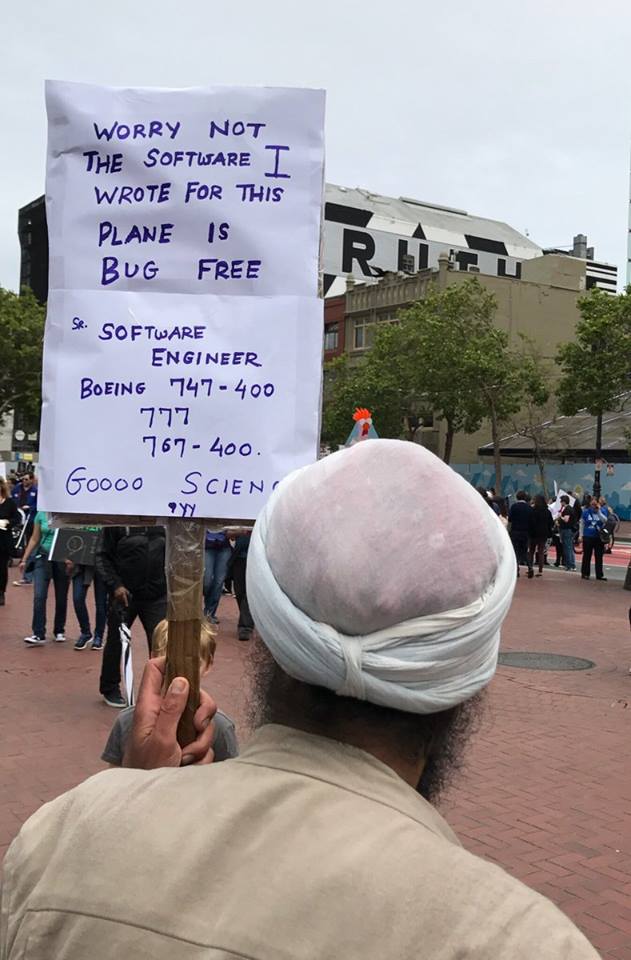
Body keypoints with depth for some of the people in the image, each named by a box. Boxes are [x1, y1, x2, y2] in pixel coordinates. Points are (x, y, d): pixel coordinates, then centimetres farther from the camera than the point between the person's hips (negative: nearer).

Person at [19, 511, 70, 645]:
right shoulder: (41, 514, 2)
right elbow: (34, 539, 9)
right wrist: (24, 559, 7)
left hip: (62, 559, -2)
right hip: (43, 557, 2)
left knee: (61, 597, 10)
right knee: (39, 596, -10)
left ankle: (59, 631, 26)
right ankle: (39, 635, -9)